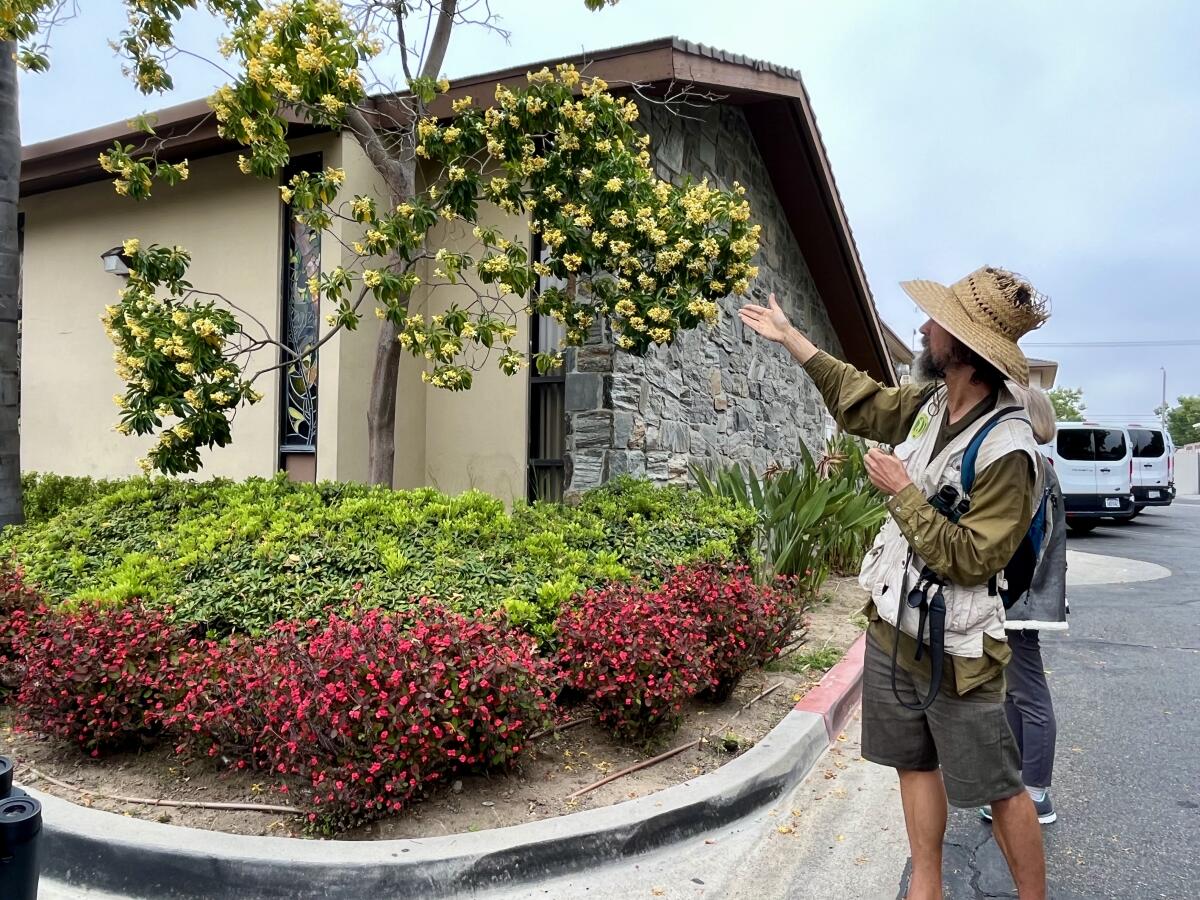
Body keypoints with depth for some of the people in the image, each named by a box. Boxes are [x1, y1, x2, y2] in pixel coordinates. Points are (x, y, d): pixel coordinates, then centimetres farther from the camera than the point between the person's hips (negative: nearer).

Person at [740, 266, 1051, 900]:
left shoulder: (1007, 451, -23)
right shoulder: (928, 404, 0)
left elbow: (970, 560, -25)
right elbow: (860, 401, 18)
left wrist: (902, 491, -21)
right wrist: (789, 338, 21)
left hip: (954, 652, -8)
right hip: (892, 629, 8)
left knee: (998, 789, 8)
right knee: (915, 764, 19)